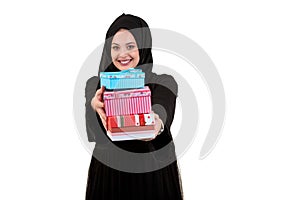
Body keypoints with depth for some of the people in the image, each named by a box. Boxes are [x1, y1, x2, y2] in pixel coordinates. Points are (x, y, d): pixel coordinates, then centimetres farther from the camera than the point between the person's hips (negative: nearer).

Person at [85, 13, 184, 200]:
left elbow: (162, 112, -27)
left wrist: (157, 125, -51)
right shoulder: (95, 84, 0)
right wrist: (94, 106, -39)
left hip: (154, 174, -1)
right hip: (107, 175, 2)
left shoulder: (164, 83, -5)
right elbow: (95, 134, -16)